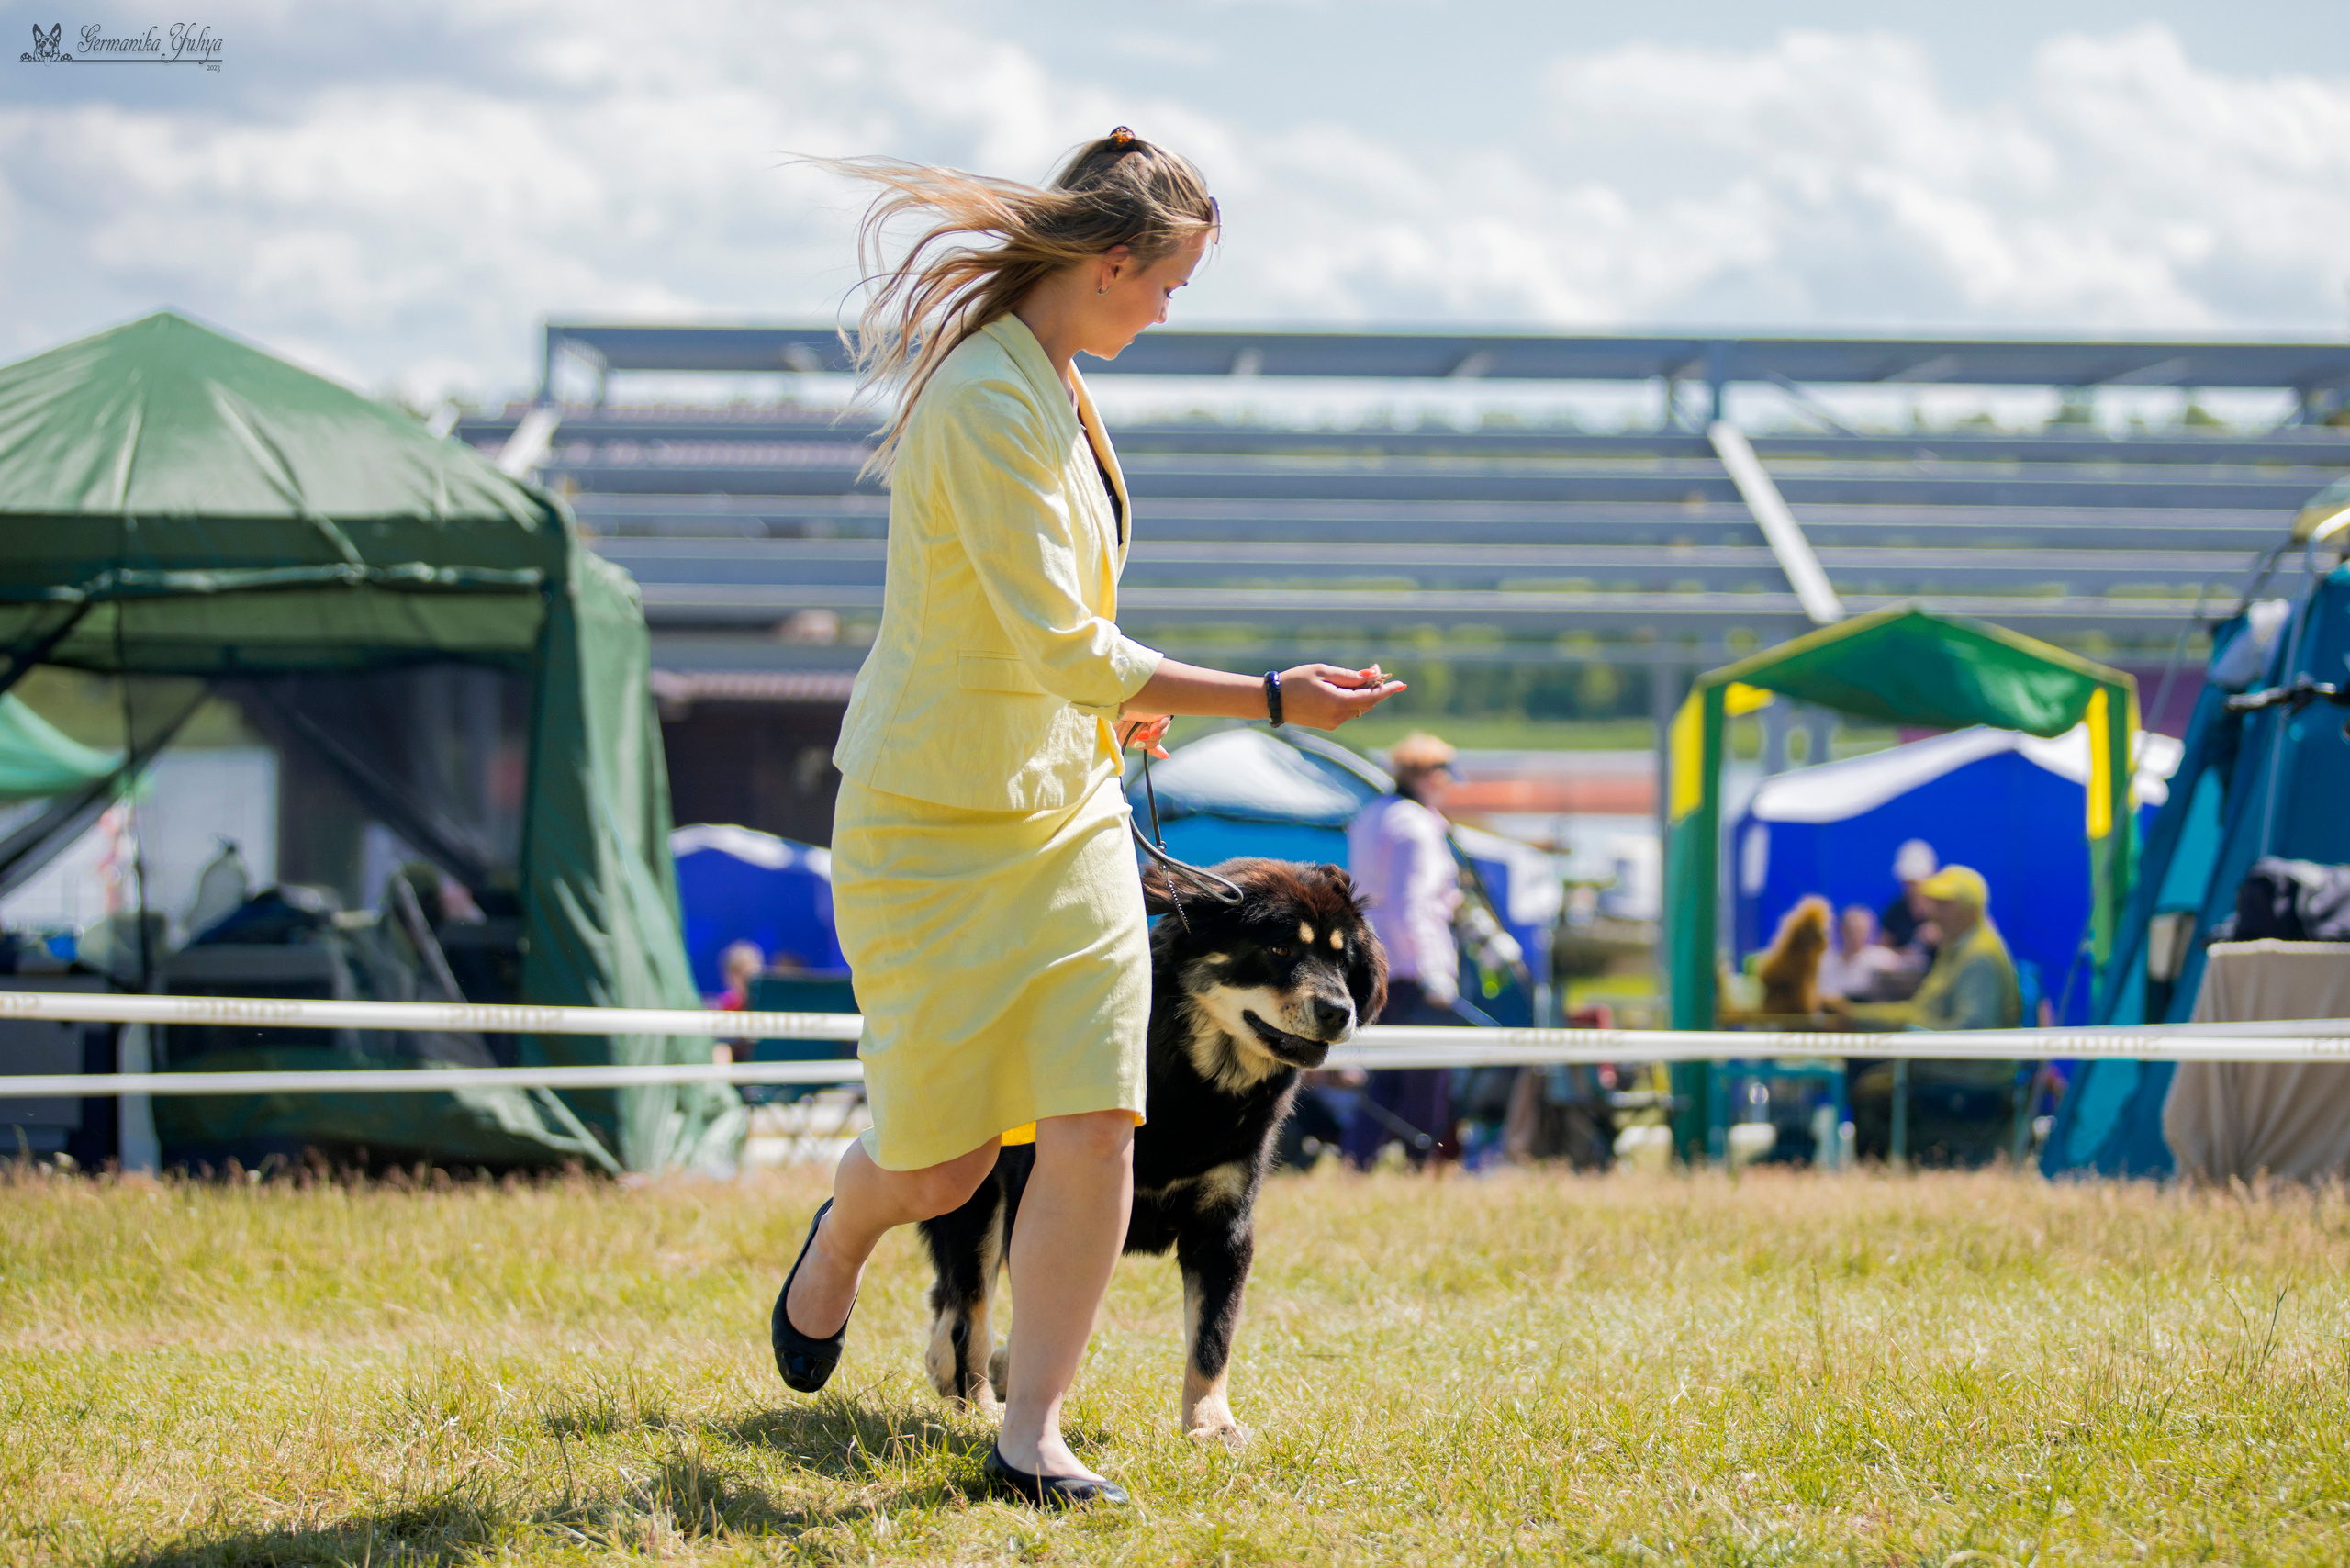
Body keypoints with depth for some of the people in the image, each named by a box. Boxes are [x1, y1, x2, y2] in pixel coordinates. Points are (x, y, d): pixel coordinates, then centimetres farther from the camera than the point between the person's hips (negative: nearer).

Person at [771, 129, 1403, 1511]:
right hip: (933, 823, -8)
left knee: (1094, 1129, -5)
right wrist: (1271, 699, -24)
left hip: (1063, 811, 8)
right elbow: (1066, 652, -26)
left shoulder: (1051, 384, 7)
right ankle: (838, 1241, 39)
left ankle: (1032, 1433, 3)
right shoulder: (987, 401, -23)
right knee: (941, 1162, 3)